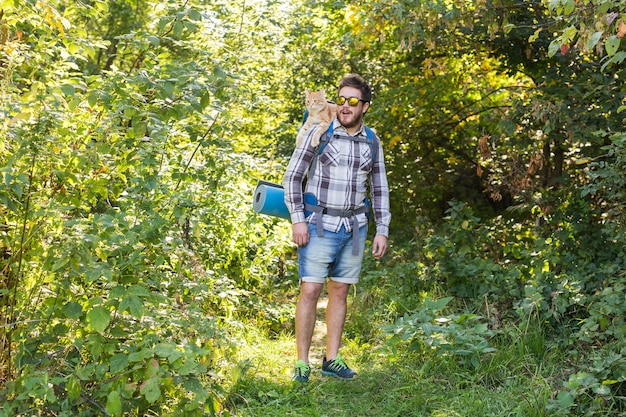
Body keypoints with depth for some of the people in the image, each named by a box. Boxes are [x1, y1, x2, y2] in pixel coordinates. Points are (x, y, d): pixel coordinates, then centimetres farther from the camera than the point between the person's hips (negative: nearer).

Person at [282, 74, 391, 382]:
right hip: (319, 225, -4)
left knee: (340, 291, 8)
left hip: (354, 227, 4)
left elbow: (379, 189, 15)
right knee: (310, 290, -8)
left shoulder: (372, 142, 8)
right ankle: (302, 363, 0)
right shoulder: (319, 133, -3)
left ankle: (332, 359, 17)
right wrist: (297, 219, -10)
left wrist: (382, 230, 9)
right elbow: (293, 176, -2)